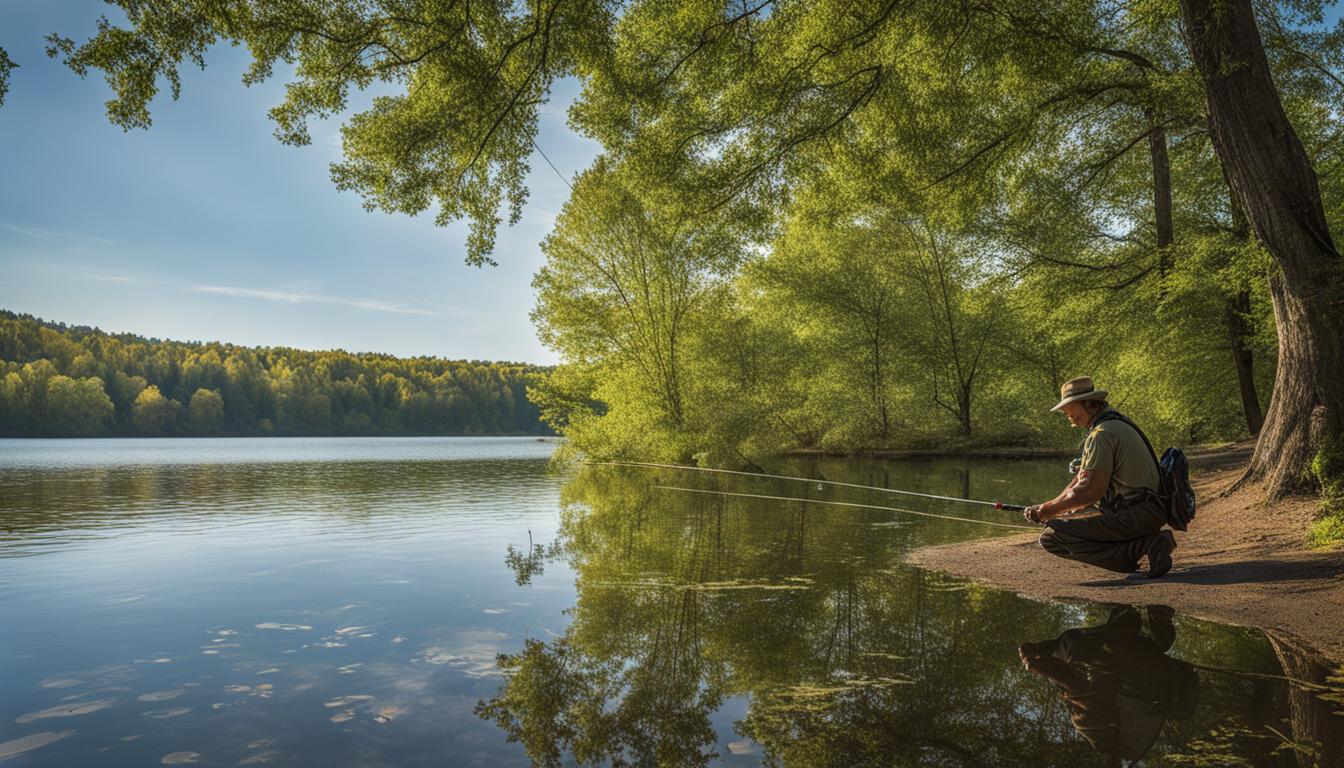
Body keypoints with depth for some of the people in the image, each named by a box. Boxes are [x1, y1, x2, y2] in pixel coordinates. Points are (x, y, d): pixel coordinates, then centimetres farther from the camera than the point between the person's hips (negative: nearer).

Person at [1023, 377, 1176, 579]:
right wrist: (1051, 507, 11)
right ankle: (1148, 544, 10)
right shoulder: (1116, 422, 17)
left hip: (1137, 515, -10)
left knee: (1052, 538, -18)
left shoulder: (1102, 434, -15)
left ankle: (1142, 546, -16)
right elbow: (1084, 479, 19)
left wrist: (1047, 510, -11)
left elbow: (1091, 492, -20)